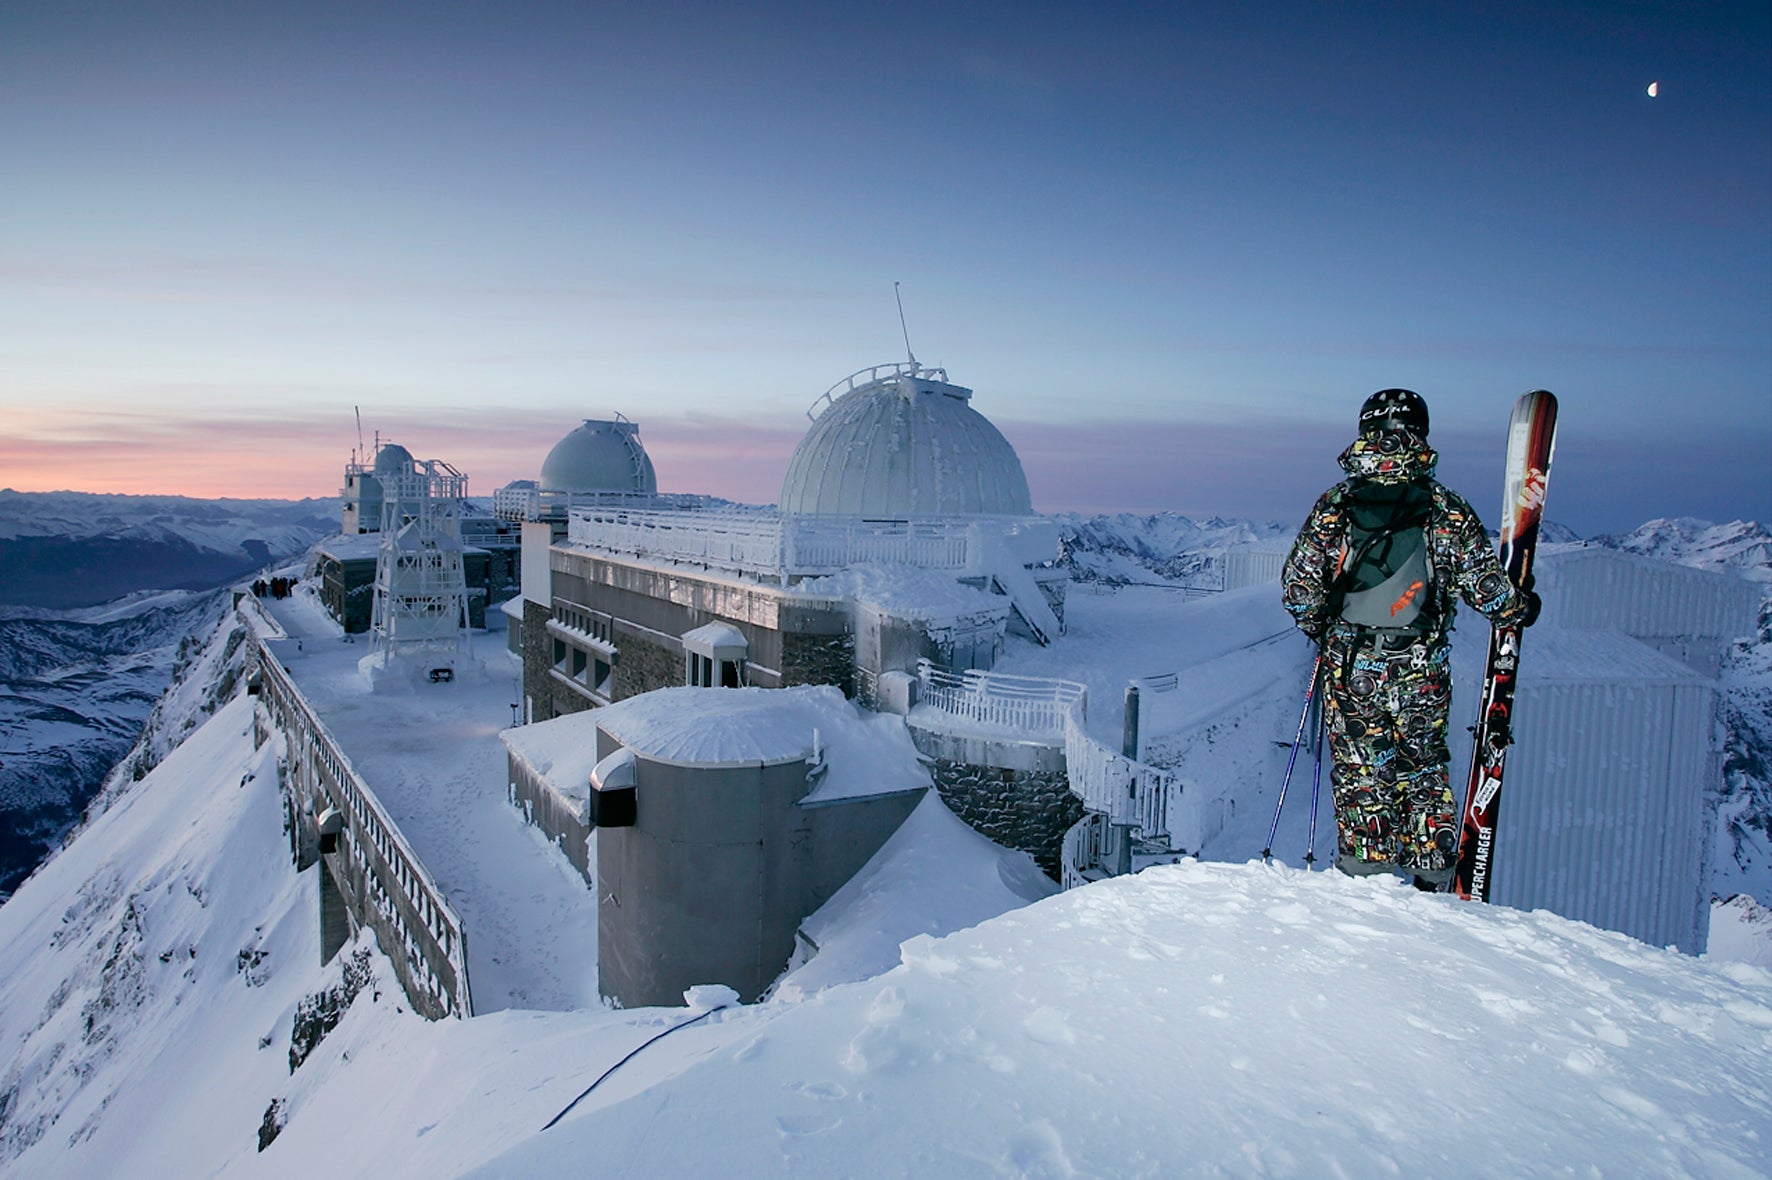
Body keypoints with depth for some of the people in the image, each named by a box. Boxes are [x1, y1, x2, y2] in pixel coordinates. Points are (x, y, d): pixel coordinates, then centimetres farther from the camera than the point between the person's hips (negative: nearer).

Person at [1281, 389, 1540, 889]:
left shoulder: (1334, 504, -5)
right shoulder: (1446, 507, -5)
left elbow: (1297, 585, -5)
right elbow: (1483, 581, -4)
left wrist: (1319, 627, 13)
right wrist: (1520, 607, 17)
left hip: (1350, 664, -1)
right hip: (1422, 667, 1)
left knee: (1358, 770, 9)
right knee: (1424, 767, 16)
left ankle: (1365, 874, 11)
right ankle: (1434, 874, 22)